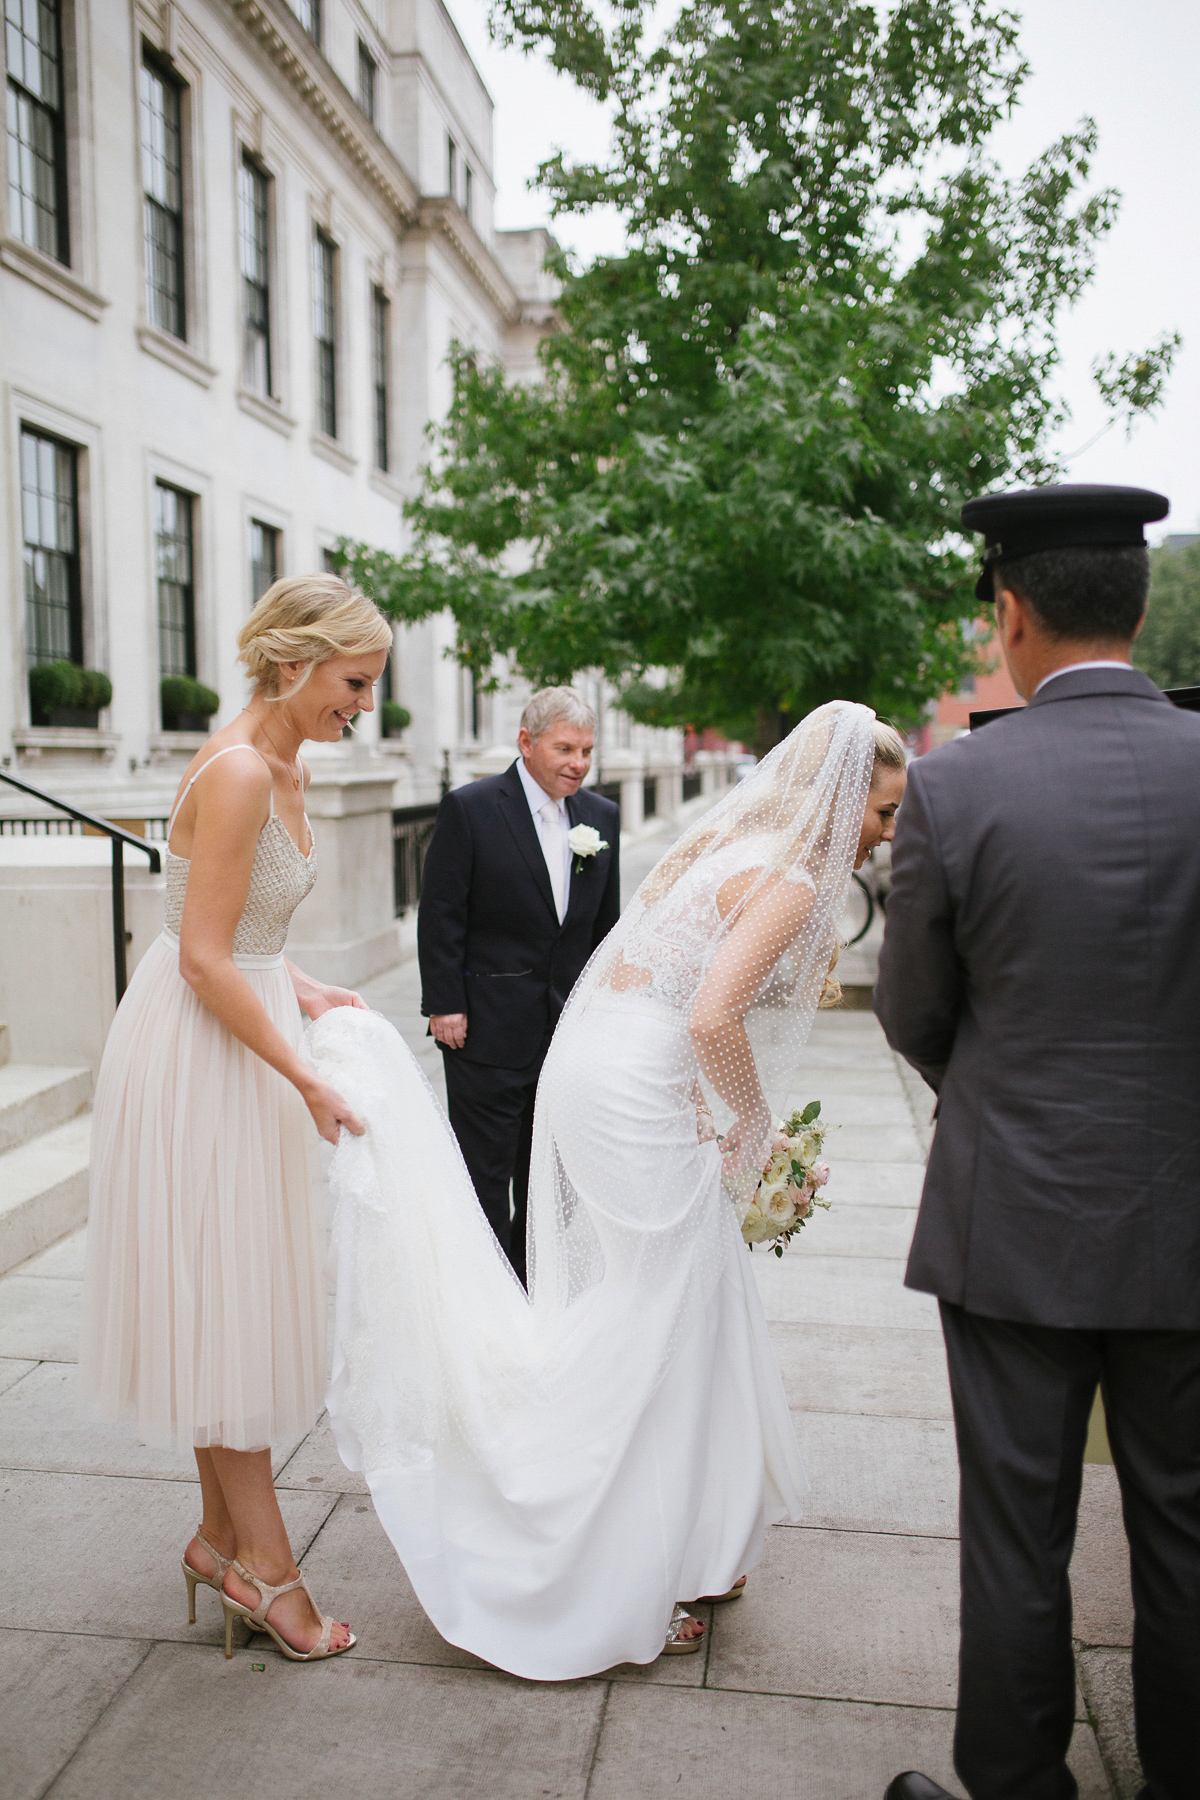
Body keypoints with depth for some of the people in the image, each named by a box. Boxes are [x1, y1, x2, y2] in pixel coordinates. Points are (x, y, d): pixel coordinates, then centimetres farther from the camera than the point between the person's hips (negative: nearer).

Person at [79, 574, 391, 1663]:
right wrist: (307, 1080, -18)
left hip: (240, 1041, 9)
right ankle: (263, 1558, 17)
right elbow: (205, 960, -23)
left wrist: (306, 994, 6)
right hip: (197, 1053, -9)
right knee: (221, 1294, 2)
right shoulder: (237, 771, -21)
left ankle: (223, 1535, 30)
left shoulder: (287, 767, 8)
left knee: (237, 1298, 15)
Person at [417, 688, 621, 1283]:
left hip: (569, 1027, 5)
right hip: (489, 1029, -5)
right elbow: (440, 915, -9)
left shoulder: (602, 816, 7)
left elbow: (605, 923, 12)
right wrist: (444, 1005, -13)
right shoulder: (469, 808, -9)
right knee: (487, 1174, 4)